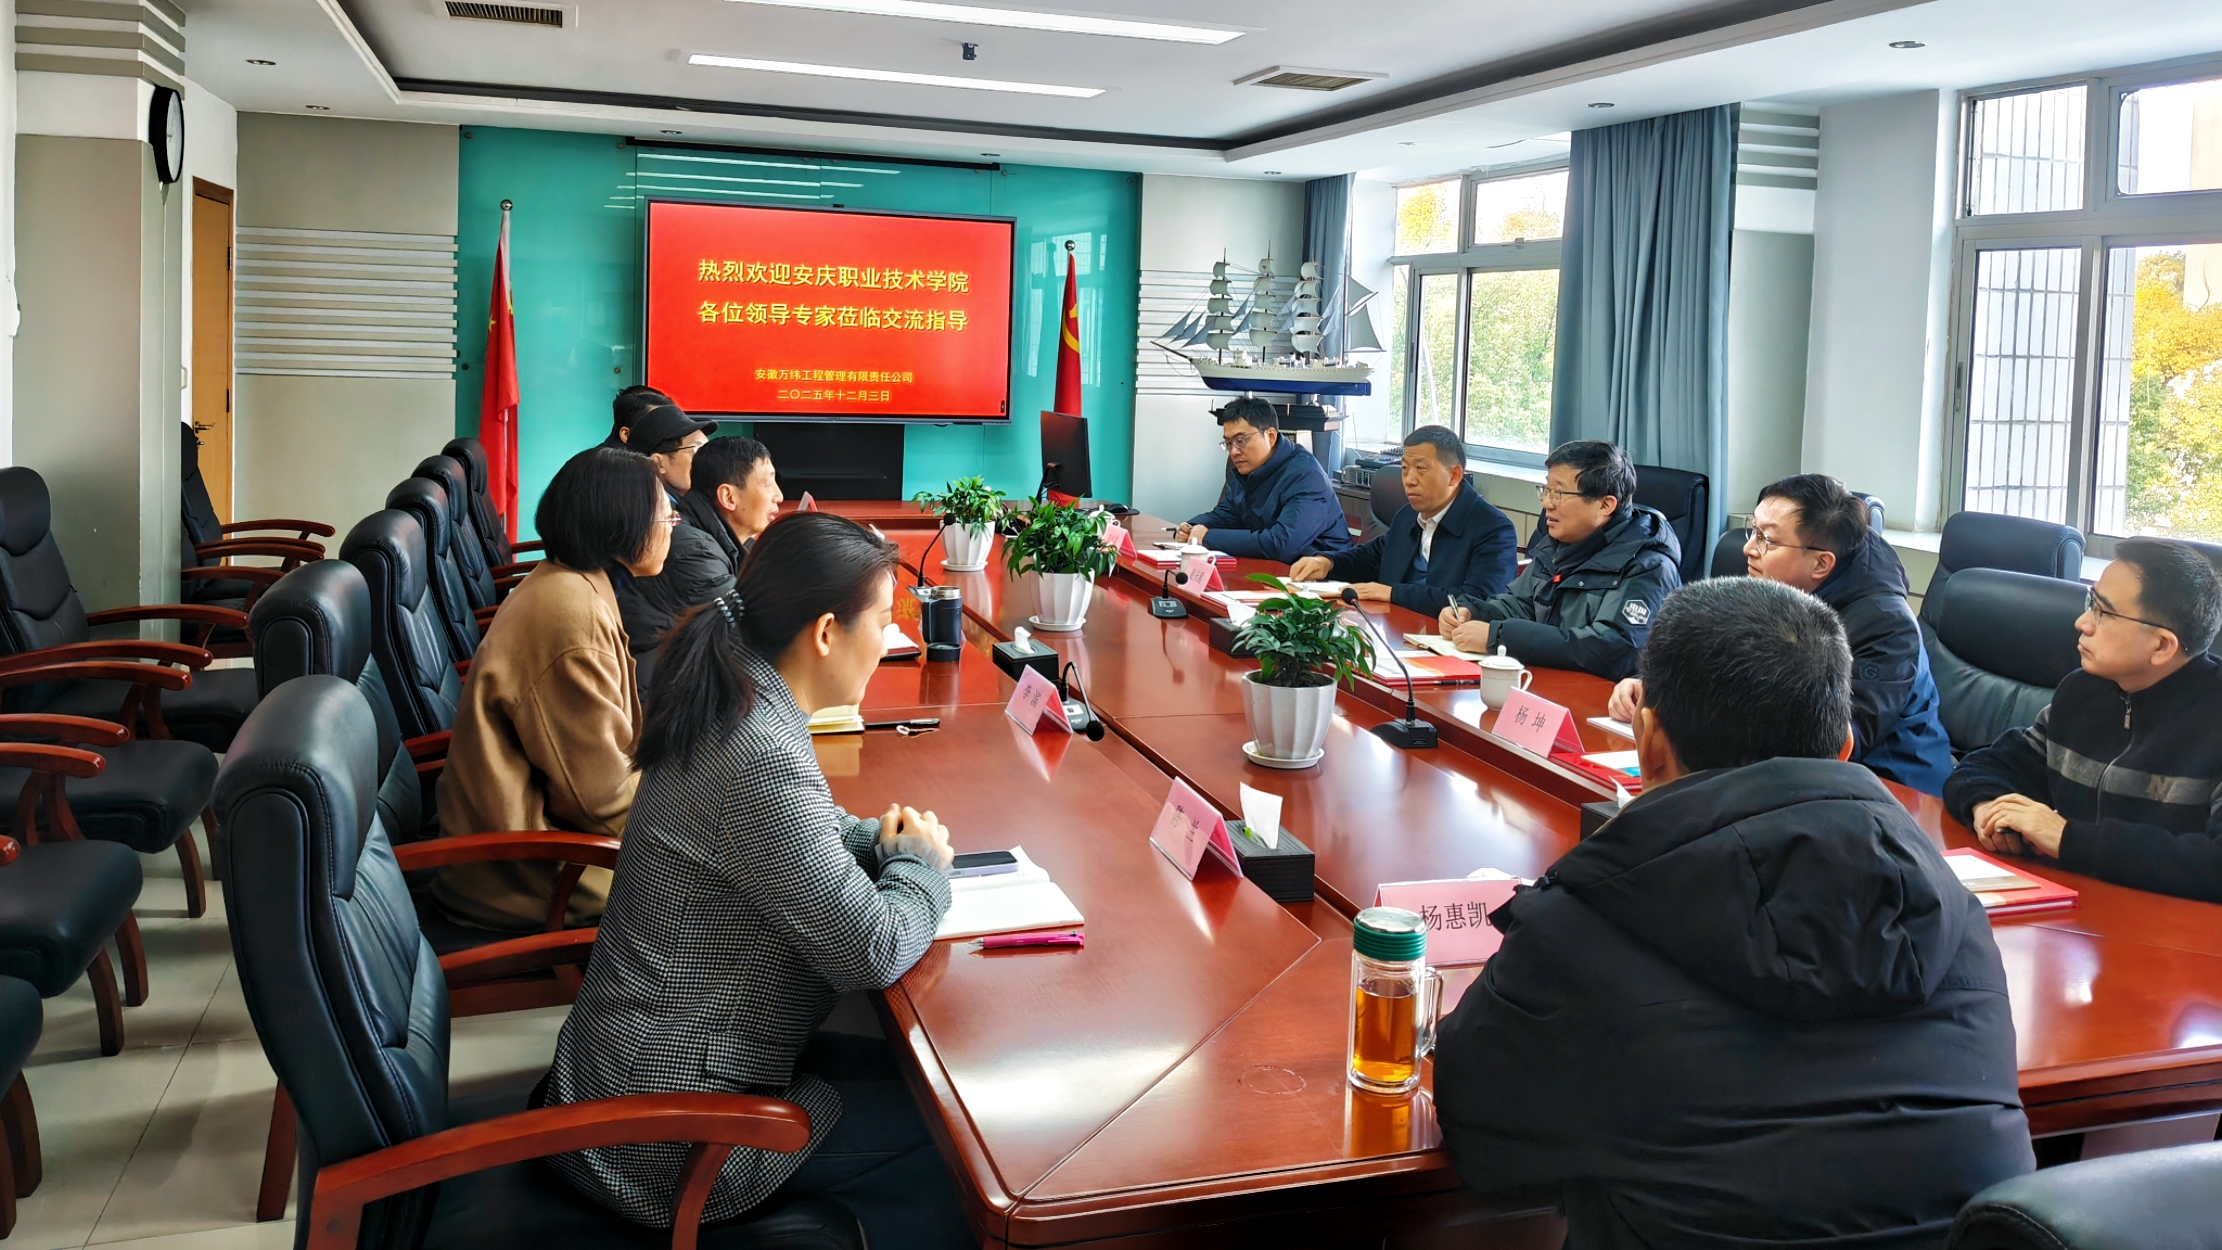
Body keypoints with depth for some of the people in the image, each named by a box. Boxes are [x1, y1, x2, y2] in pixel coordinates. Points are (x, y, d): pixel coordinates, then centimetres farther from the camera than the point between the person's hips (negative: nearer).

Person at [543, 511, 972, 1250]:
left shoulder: (730, 702, 0)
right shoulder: (760, 757, -28)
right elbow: (871, 954, -25)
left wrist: (876, 840, 1)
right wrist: (921, 864, -6)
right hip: (667, 1135, -9)